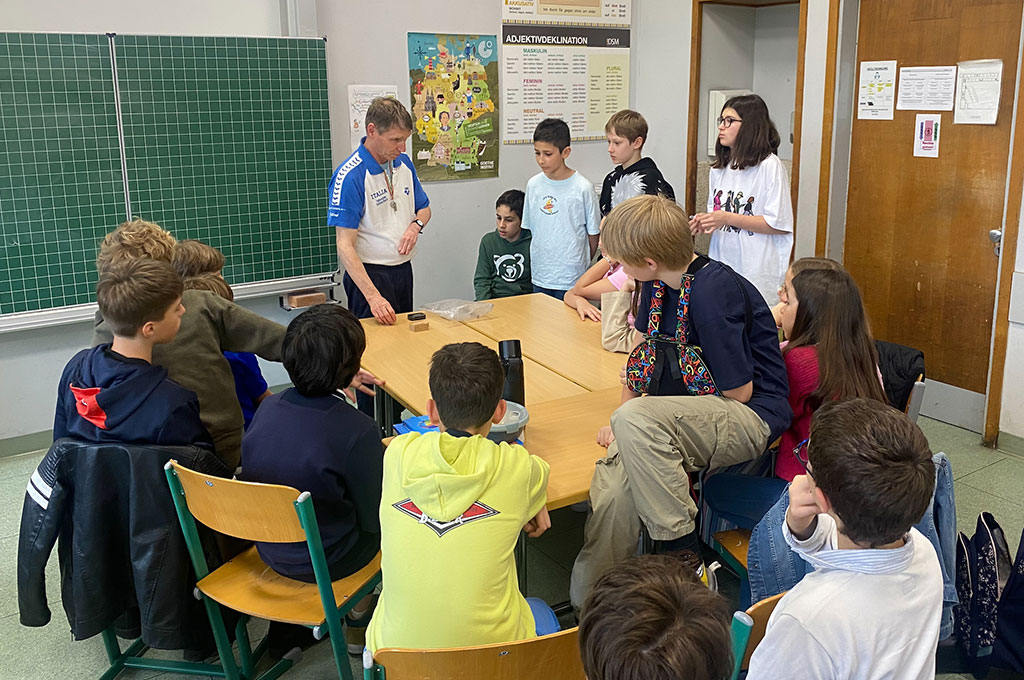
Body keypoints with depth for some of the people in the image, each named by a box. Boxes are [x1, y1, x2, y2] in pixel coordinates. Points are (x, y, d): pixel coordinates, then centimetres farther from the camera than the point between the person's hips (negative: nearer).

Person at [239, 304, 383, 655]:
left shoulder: (267, 407, -11)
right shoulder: (358, 431, -29)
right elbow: (375, 519, -18)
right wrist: (386, 456, 0)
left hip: (270, 550, 6)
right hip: (326, 562, -6)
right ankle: (358, 621, 31)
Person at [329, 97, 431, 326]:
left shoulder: (403, 162, 3)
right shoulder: (349, 176, -20)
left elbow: (424, 208, 18)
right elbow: (345, 246, -23)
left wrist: (416, 225, -7)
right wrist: (373, 296, -32)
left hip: (403, 270, 7)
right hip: (369, 274, -7)